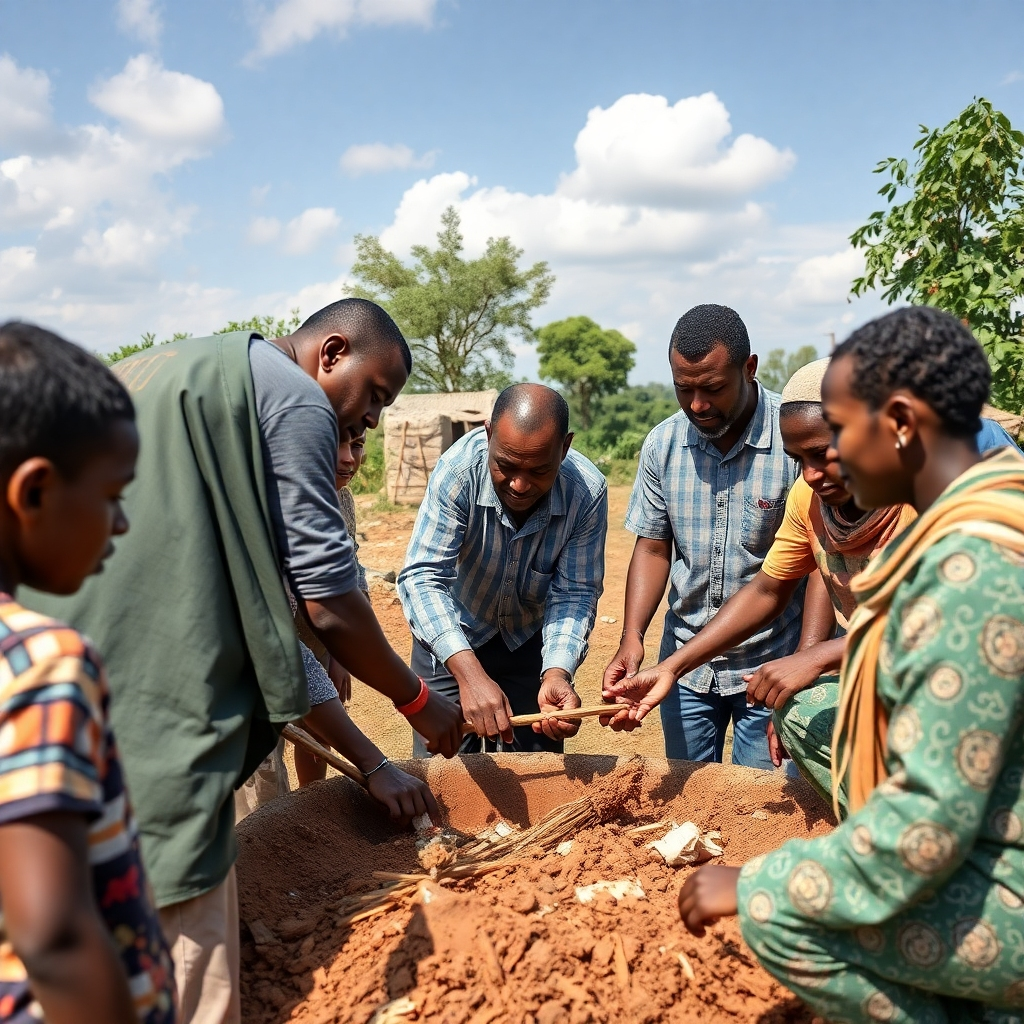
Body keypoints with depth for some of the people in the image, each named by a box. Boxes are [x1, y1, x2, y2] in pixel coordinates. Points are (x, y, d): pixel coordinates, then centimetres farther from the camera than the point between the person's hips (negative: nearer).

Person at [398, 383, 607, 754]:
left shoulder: (588, 492, -25)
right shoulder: (458, 469, -31)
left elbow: (574, 594, -20)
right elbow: (422, 579, -34)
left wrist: (557, 673, -39)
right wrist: (470, 674, -47)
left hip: (530, 640, 2)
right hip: (451, 636, -1)